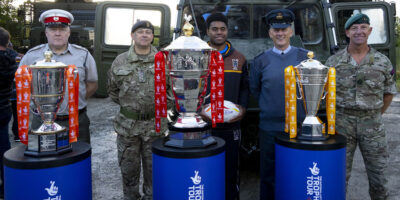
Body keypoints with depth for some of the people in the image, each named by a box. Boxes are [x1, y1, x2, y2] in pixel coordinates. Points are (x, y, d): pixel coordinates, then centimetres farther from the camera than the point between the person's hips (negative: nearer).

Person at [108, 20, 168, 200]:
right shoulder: (120, 61, 4)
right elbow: (112, 89, 14)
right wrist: (125, 104, 8)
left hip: (155, 124, -1)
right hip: (127, 124, 1)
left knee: (153, 167, 11)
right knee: (129, 167, 12)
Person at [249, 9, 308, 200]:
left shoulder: (305, 57, 5)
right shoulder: (261, 60, 5)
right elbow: (254, 89, 13)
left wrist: (305, 107, 6)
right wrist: (268, 106, 8)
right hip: (269, 128, 0)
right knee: (268, 175, 7)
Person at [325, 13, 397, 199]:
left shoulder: (383, 62, 1)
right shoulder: (333, 62, -1)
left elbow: (389, 92, 11)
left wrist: (375, 116, 8)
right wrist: (335, 117, 3)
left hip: (372, 126, 1)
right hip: (342, 124, -1)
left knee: (379, 175, 9)